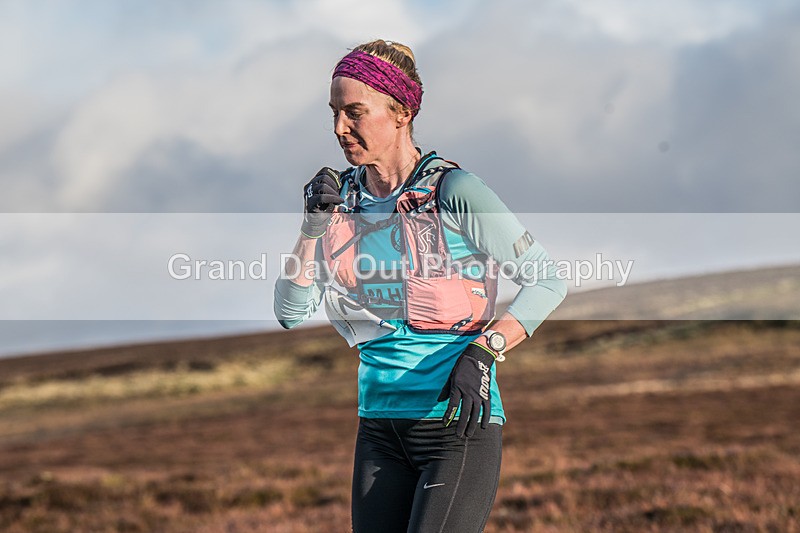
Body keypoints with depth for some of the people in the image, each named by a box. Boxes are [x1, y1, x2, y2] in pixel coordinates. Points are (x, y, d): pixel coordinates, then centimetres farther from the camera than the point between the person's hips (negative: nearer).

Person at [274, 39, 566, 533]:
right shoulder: (343, 197, 8)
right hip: (380, 430, 6)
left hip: (460, 423, -6)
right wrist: (314, 225, -7)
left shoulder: (453, 191, -8)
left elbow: (547, 280, -4)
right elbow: (290, 313, 6)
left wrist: (483, 352, -17)